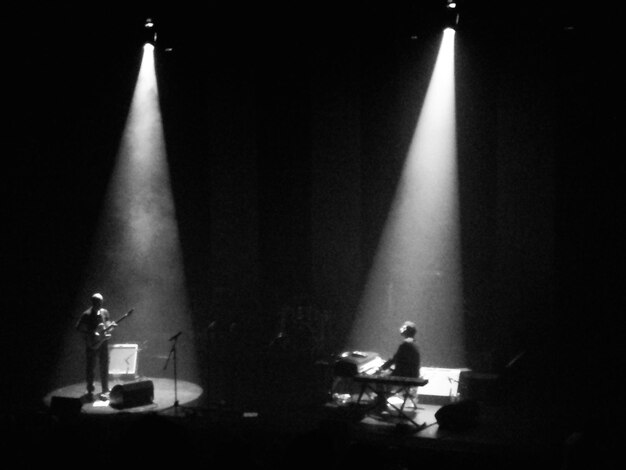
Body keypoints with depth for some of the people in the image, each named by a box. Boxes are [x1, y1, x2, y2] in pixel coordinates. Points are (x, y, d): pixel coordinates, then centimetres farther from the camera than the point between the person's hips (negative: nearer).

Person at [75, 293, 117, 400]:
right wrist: (90, 335, -16)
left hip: (103, 343, 4)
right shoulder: (86, 315, -8)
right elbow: (79, 328, -8)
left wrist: (110, 326, -8)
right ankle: (90, 390, 15)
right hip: (92, 344, -4)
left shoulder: (104, 312, 6)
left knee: (104, 368, 5)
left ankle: (105, 391, 12)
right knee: (90, 367, 1)